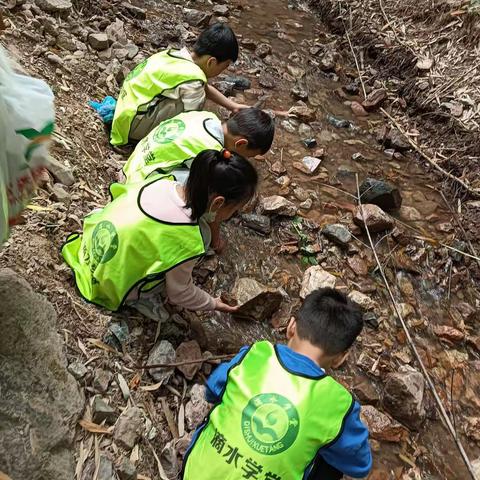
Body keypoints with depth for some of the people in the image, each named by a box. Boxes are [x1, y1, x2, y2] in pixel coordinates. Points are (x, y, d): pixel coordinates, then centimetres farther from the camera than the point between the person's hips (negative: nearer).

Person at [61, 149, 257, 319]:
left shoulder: (161, 181, -14)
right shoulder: (188, 241, -31)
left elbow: (117, 190, 6)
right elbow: (179, 293, -14)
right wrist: (213, 304, 5)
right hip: (110, 290, -6)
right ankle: (144, 298, 0)